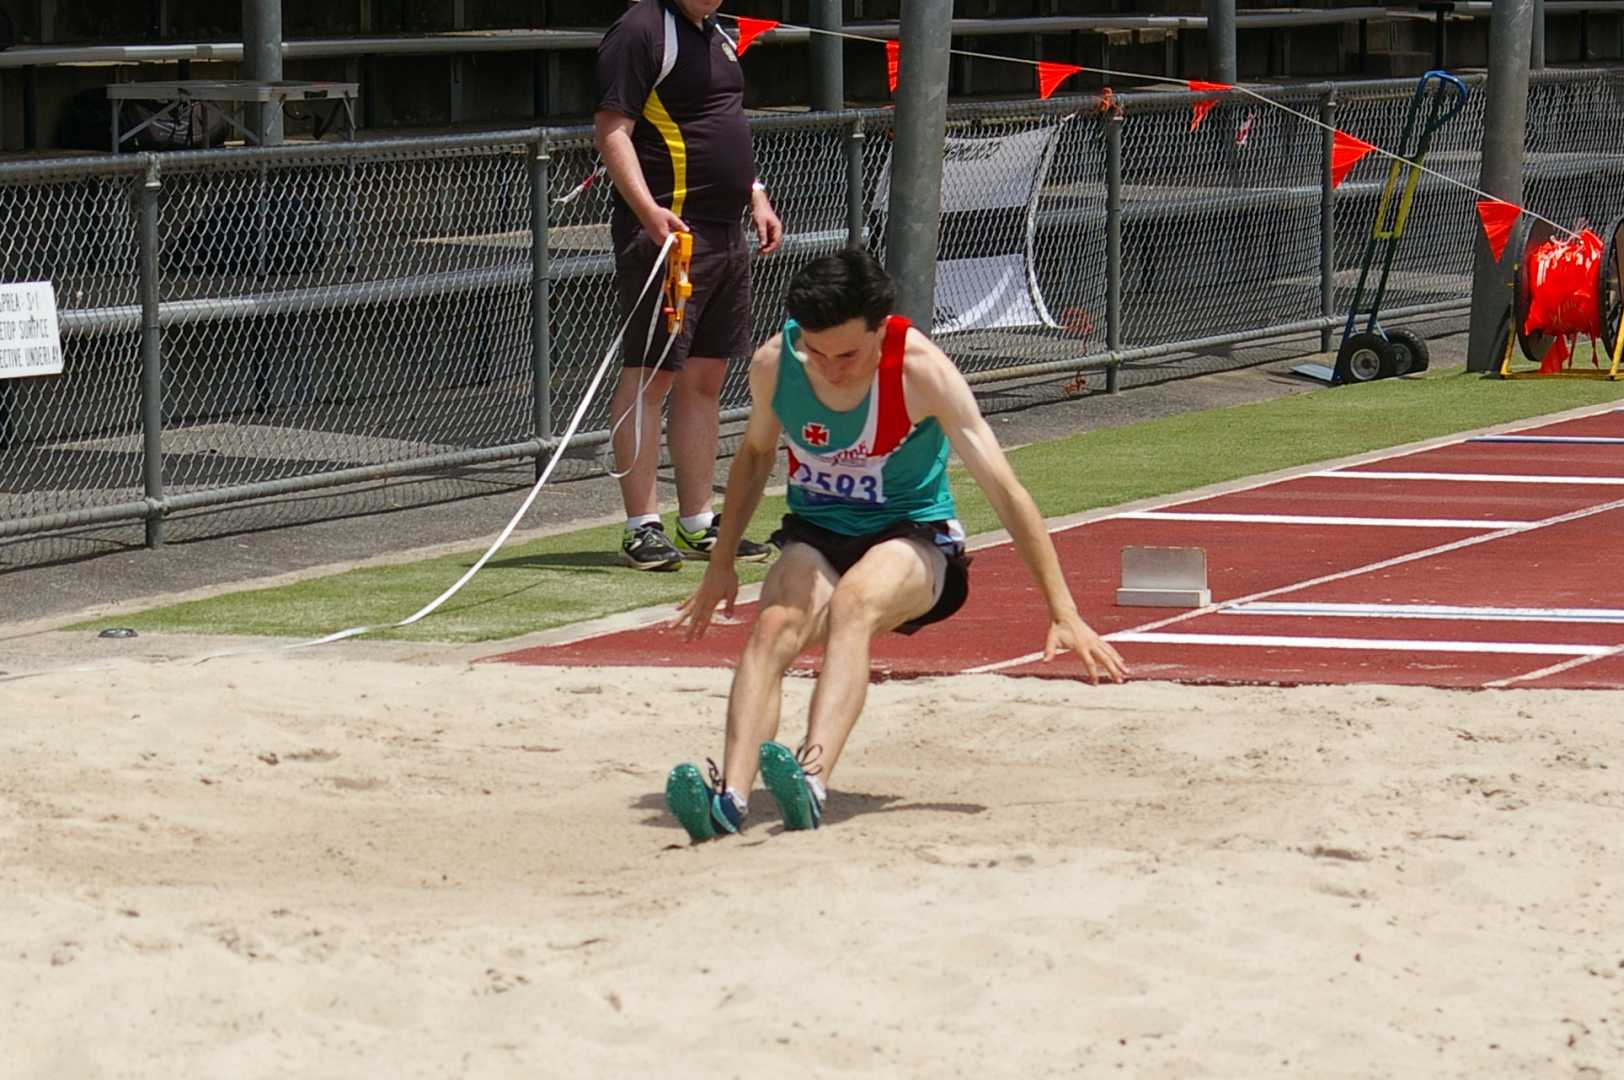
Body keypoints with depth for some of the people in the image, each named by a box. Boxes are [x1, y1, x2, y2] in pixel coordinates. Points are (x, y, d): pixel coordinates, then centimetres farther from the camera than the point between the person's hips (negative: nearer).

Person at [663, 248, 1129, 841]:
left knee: (852, 602, -38)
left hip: (914, 538, -3)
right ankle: (728, 796, -49)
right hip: (815, 538, 3)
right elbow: (755, 455, 13)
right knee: (775, 624, -31)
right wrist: (721, 565, 15)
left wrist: (1064, 614, -23)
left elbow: (1004, 489, -20)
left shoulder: (921, 370, -21)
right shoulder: (774, 364, -10)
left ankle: (811, 781, -56)